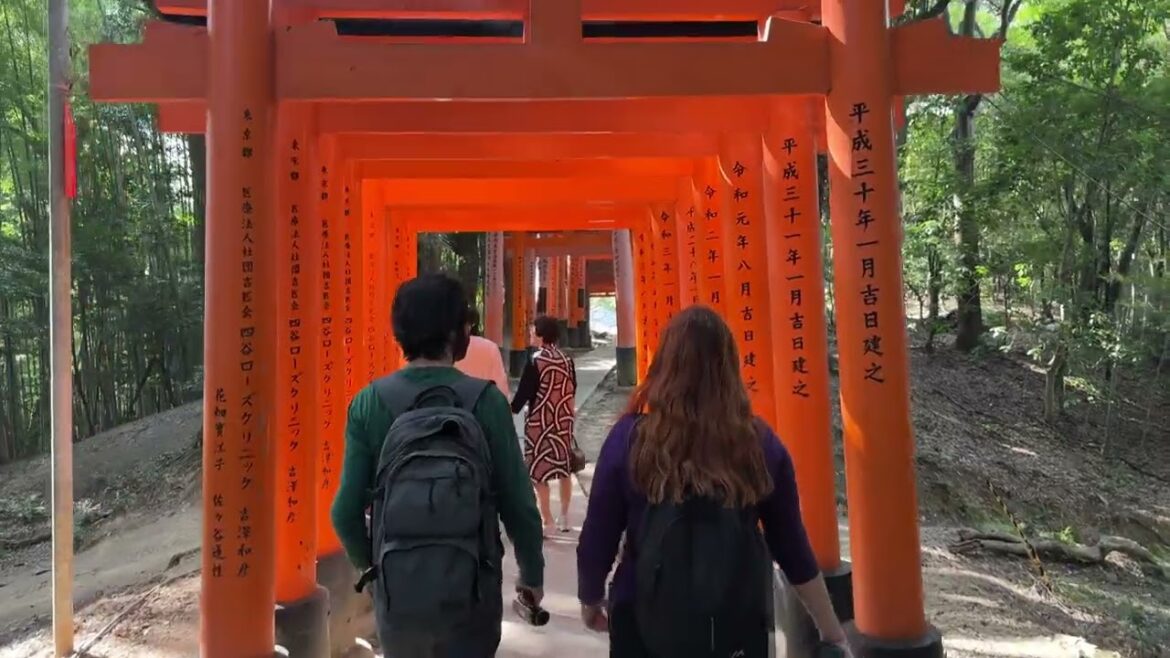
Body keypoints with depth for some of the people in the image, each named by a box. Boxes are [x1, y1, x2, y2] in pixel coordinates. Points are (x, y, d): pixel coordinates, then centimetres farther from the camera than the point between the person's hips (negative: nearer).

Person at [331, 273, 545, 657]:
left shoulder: (369, 403, -7)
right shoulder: (485, 401, -12)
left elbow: (347, 509, -7)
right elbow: (517, 502, -10)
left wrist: (368, 564, 13)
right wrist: (532, 573, 6)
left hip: (396, 587, 3)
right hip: (470, 588, -2)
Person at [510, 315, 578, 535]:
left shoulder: (535, 361, -13)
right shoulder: (567, 360, 3)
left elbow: (523, 392, -11)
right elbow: (572, 391, 11)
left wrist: (510, 413, 1)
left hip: (539, 422, -6)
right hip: (563, 420, 6)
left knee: (539, 471, 2)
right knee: (564, 468, 15)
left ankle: (547, 522, 4)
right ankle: (564, 517, 26)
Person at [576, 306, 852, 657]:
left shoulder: (630, 438, -15)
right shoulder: (760, 443, -10)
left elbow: (597, 539, -8)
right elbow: (792, 547, -3)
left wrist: (590, 601, 12)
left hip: (647, 624, -1)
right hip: (738, 626, 1)